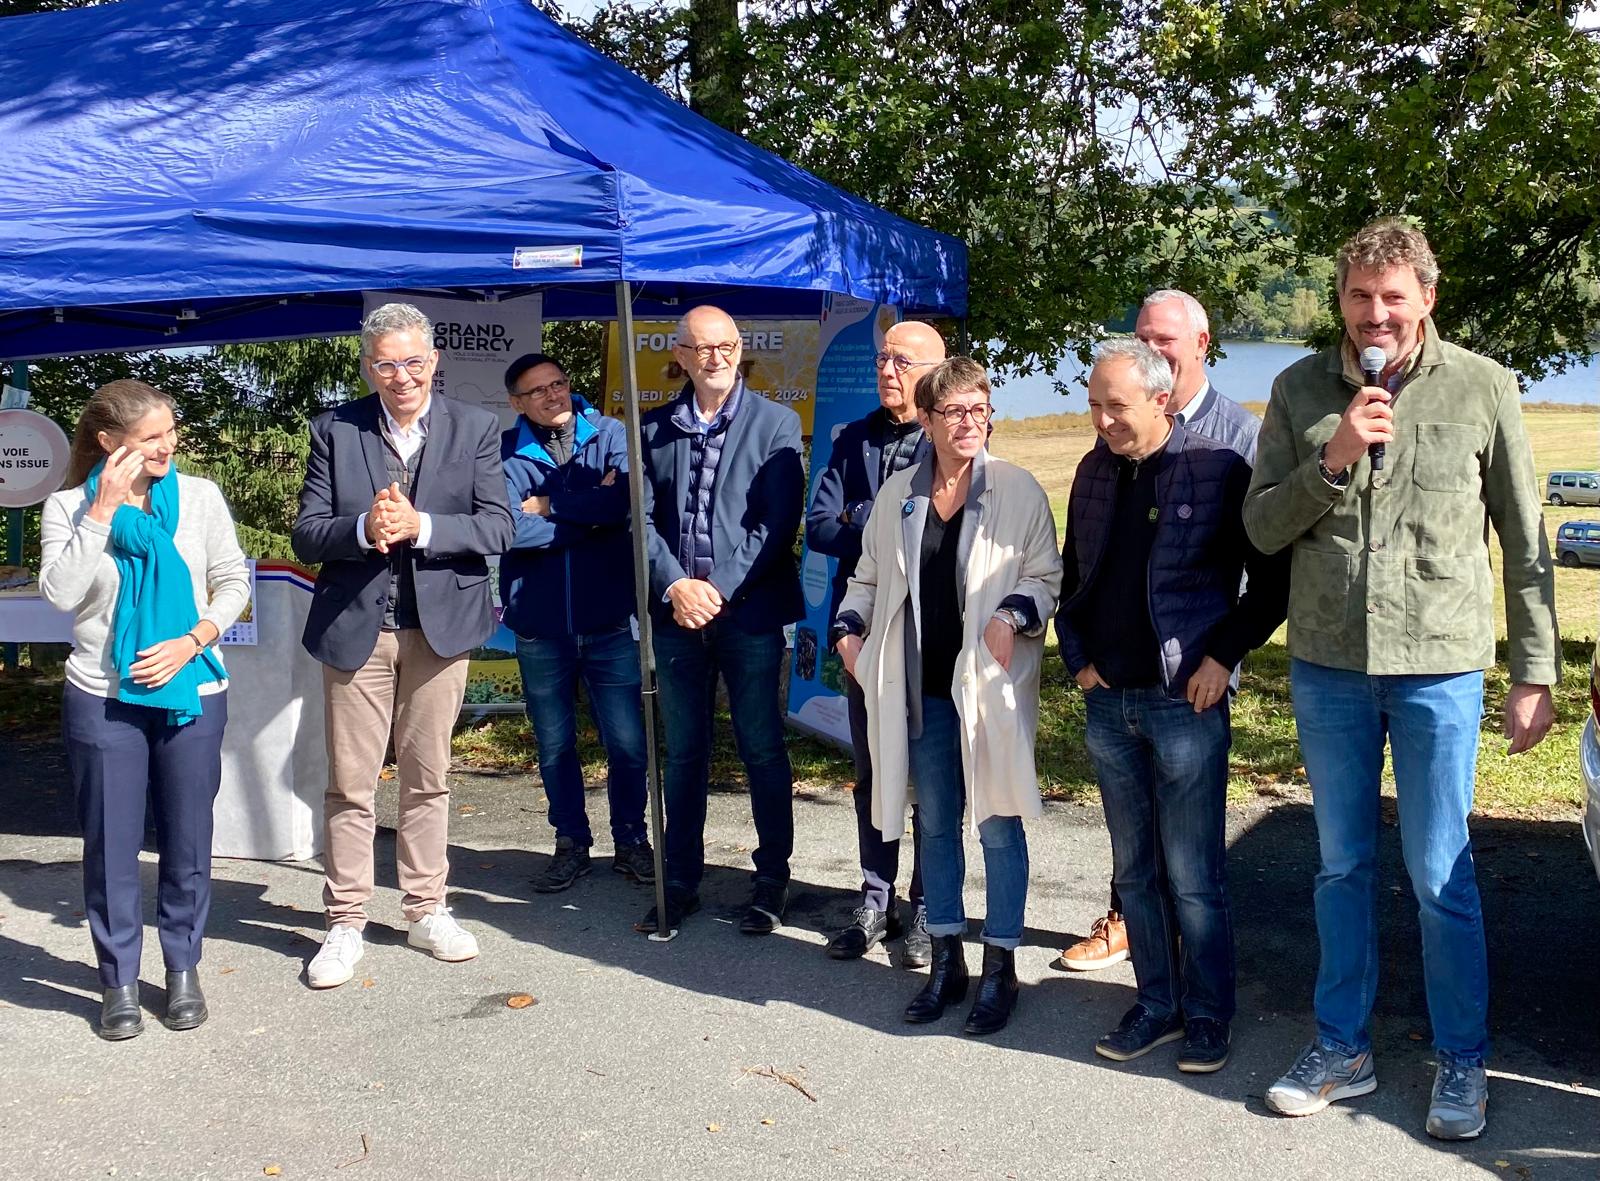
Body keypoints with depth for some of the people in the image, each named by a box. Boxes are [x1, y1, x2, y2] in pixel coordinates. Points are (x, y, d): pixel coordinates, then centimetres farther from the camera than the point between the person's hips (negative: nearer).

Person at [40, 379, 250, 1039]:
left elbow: (233, 582, 3)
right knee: (111, 843, 6)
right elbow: (60, 593, -14)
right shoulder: (68, 507, -2)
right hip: (102, 700, -1)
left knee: (187, 840, 9)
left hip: (192, 694, 1)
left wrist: (193, 641, -11)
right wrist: (102, 511, -17)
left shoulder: (199, 497, 0)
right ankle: (119, 981, 19)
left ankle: (183, 969, 25)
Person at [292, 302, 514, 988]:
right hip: (355, 628, 0)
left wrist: (419, 526, -20)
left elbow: (497, 529, -6)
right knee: (350, 785, 3)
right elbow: (307, 537, -1)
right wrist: (364, 529, -21)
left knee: (428, 778, 12)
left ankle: (425, 911, 25)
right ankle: (345, 924, 15)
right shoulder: (335, 431, 2)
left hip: (440, 624, 1)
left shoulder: (474, 429, 2)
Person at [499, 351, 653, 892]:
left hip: (610, 621, -1)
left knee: (628, 742, 4)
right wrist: (589, 512, -10)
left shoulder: (610, 435, 1)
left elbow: (625, 500, -17)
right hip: (539, 625, 1)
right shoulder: (505, 453, -1)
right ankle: (571, 843, 29)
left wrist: (550, 507, -8)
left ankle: (630, 841, 24)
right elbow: (507, 528, -16)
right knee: (554, 745, 12)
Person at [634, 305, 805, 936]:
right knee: (683, 753, 10)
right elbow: (643, 519, 5)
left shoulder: (775, 423, 1)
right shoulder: (654, 429, 10)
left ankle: (772, 880, 16)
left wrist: (721, 590, -13)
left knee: (763, 749, 4)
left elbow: (778, 522, -6)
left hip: (749, 610, -3)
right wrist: (674, 586, -11)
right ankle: (680, 881, 20)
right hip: (677, 611, 3)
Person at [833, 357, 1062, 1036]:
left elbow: (1047, 577, -5)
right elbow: (869, 577, 16)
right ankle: (946, 962, 25)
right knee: (935, 823, 12)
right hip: (923, 688, 4)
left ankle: (1000, 968, 16)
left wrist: (1014, 615, -23)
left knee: (998, 826, 3)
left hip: (990, 683, -4)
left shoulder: (1018, 490, -5)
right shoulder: (898, 494, 7)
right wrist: (849, 628, 1)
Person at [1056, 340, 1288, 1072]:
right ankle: (1156, 1005, 26)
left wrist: (1223, 655, -9)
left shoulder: (1219, 471, -9)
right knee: (1135, 872, 13)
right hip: (1108, 703, 6)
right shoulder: (1094, 473, 8)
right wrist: (1078, 657, 9)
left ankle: (1207, 1016, 17)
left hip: (1186, 703, -5)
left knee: (1193, 879, 2)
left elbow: (1273, 579, -5)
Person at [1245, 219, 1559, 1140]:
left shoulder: (1482, 389, -2)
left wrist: (1537, 673, -1)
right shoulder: (1301, 390, 3)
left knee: (1440, 876, 4)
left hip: (1440, 666, -2)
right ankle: (1343, 1049, 28)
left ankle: (1464, 1063, 22)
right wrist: (1333, 459, -15)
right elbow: (1262, 528, 1)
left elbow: (1526, 546, 1)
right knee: (1343, 866, 14)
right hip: (1327, 665, 3)